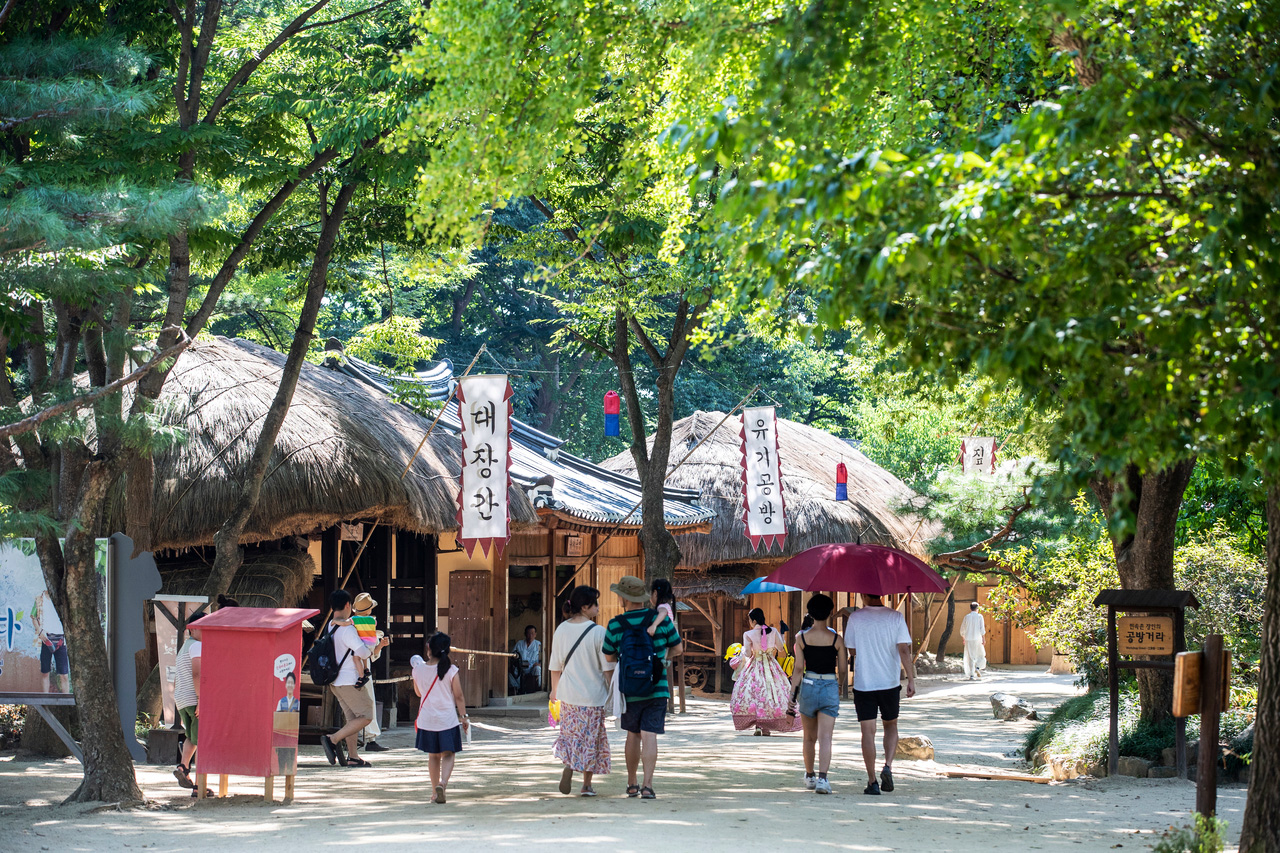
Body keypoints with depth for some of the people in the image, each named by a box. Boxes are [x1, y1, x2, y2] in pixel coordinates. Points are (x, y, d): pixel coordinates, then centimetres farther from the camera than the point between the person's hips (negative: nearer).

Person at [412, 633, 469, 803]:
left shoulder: (419, 669, -4)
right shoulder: (451, 670, -10)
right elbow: (459, 697, -6)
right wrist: (464, 716, 6)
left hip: (427, 718, 2)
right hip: (448, 719, -2)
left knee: (433, 755, 15)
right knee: (448, 755, 3)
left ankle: (435, 792, 18)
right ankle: (442, 783, -22)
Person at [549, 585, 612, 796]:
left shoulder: (561, 630, -1)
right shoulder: (598, 632, -13)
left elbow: (555, 666, 7)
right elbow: (607, 667, -10)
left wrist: (554, 689, 21)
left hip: (568, 693, 3)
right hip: (593, 694, -3)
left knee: (570, 734, 17)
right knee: (590, 738, 8)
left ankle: (568, 765, -5)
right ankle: (586, 784, 10)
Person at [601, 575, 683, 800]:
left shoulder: (615, 626, -7)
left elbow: (609, 657, 6)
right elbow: (678, 648, 5)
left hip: (630, 693, 1)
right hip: (657, 690, 0)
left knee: (633, 736, 15)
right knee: (649, 736, -4)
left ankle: (632, 784, 23)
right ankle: (647, 785, -14)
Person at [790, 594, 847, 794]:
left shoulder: (802, 638, -2)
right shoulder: (836, 639, -4)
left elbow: (798, 668, -4)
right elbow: (842, 669, 1)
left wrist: (791, 693, -1)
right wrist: (841, 686, 21)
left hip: (808, 686, 1)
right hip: (830, 688, -1)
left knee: (809, 738, 17)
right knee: (825, 738, -6)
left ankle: (809, 776, 32)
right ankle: (822, 779, -22)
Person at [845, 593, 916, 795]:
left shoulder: (855, 618, -4)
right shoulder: (896, 617, -3)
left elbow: (851, 649, 5)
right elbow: (904, 650, -9)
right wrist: (911, 679, -7)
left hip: (863, 682, -1)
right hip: (890, 681, 1)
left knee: (868, 731, 1)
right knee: (891, 726, 19)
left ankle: (872, 781, -2)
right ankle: (888, 766, -3)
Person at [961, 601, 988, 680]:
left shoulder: (967, 617, 5)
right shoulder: (979, 616, -2)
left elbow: (962, 630, 10)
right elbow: (982, 629, -9)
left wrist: (963, 639, 23)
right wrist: (984, 639, -8)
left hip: (968, 640, 2)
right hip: (977, 639, -2)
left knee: (970, 657, 5)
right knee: (981, 655, 15)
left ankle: (971, 675, -1)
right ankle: (978, 667, -8)